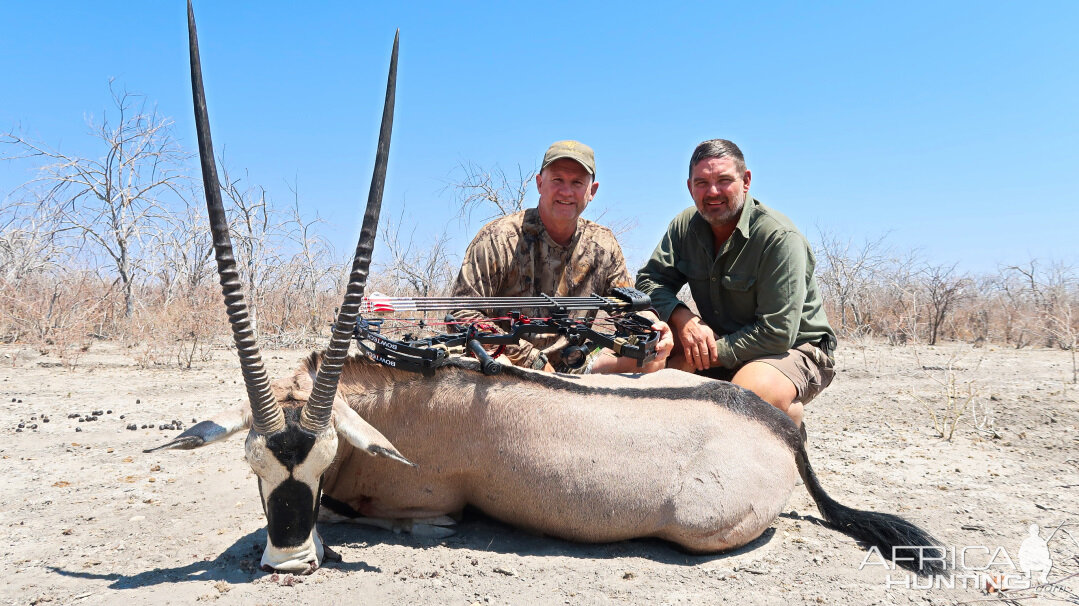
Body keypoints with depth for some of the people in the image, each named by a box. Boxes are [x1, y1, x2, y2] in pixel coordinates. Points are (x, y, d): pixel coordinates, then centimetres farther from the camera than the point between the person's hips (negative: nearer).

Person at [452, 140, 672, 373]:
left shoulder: (604, 245, 6)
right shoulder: (498, 239, -8)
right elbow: (464, 314, -12)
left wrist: (650, 327, -13)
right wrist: (533, 360, -18)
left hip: (570, 370, 5)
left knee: (653, 357, -14)